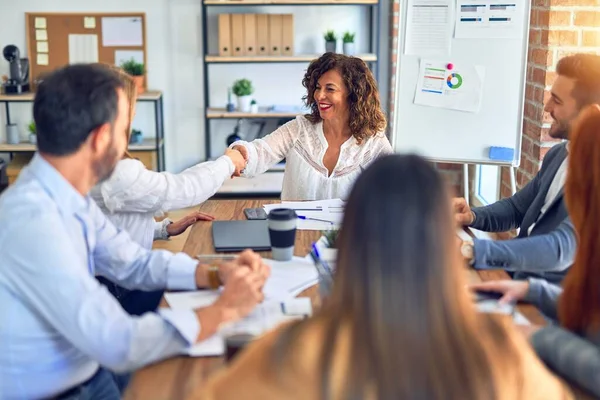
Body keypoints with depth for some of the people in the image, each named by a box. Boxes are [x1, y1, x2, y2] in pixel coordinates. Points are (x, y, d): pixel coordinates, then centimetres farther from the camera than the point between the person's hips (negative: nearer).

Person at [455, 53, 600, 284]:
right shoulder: (558, 154, 7)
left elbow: (561, 249, -31)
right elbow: (517, 208, 18)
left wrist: (471, 251, -37)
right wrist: (472, 216, -3)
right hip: (516, 279, 8)